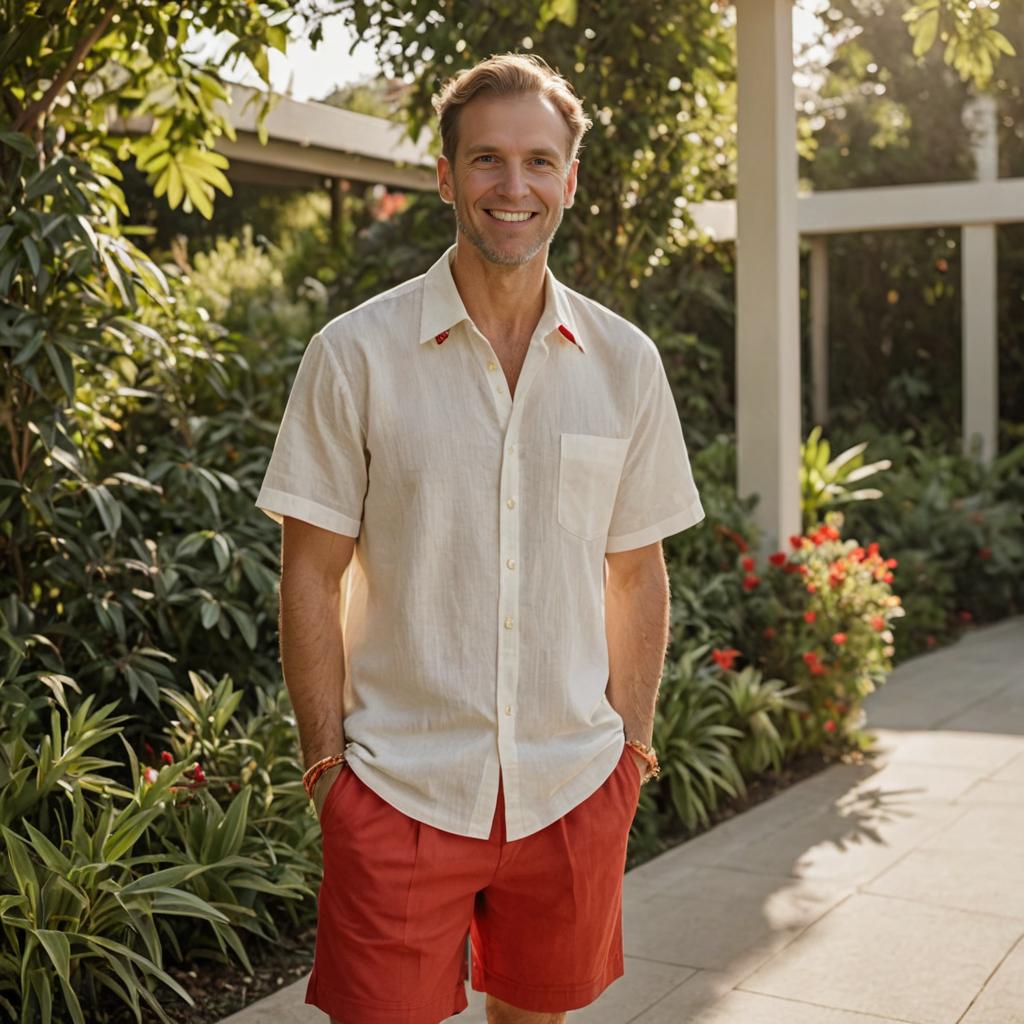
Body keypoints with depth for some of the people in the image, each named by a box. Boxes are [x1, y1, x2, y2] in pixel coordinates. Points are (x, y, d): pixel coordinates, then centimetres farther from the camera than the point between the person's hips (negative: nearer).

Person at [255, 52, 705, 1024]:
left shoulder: (624, 362, 3)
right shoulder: (353, 354, -6)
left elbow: (636, 571, 9)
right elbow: (311, 574, -3)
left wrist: (632, 743, 7)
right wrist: (327, 758, -5)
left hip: (574, 789, 3)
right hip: (401, 788, -2)